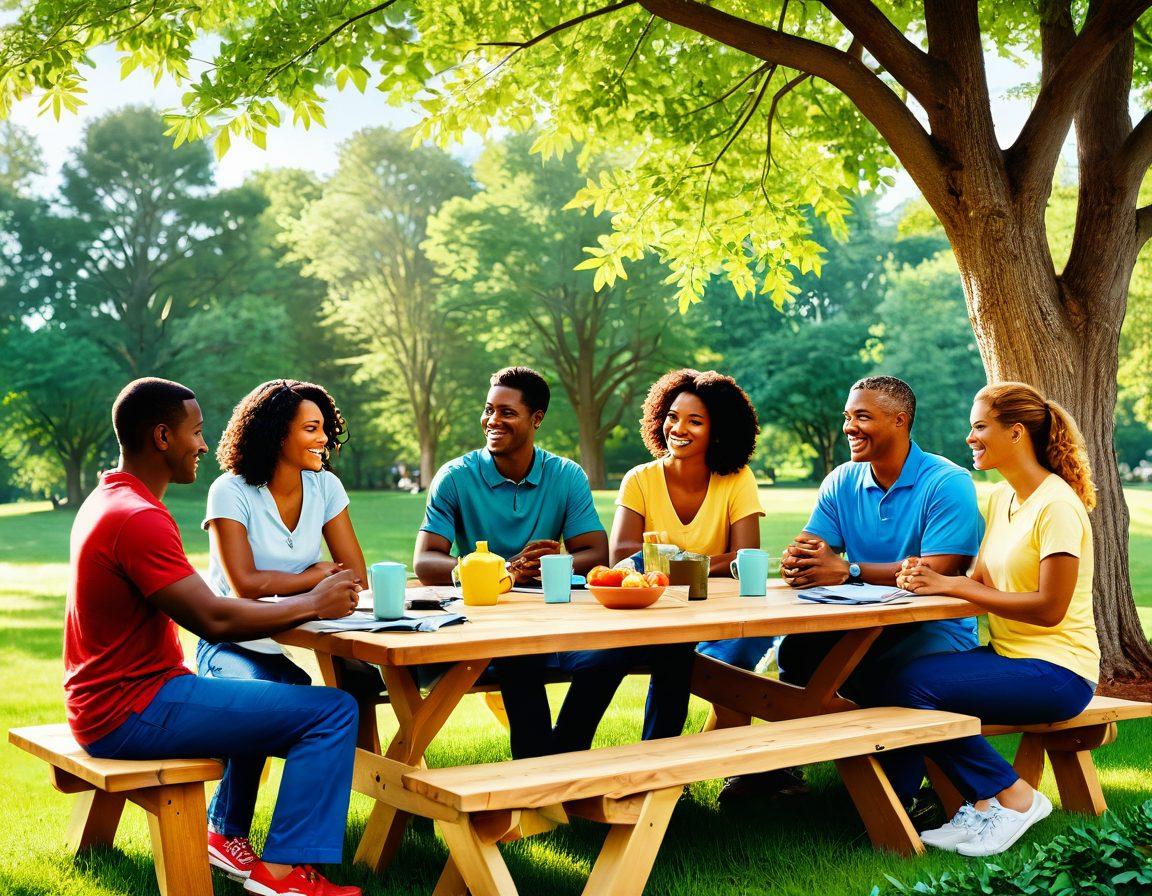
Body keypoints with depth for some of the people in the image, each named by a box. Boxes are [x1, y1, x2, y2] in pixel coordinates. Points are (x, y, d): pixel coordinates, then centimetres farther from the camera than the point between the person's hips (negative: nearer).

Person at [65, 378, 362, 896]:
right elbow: (214, 620, -25)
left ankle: (227, 833, 28)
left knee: (266, 683, 31)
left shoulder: (105, 501, 13)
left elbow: (197, 608, 15)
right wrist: (312, 605, -12)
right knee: (332, 711, -13)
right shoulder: (139, 518, -21)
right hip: (132, 713, -11)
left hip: (106, 699, 11)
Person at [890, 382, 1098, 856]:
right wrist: (928, 578, -13)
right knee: (895, 674, -10)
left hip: (1057, 671, -8)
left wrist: (952, 585, -21)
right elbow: (981, 580, 8)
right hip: (1008, 654, 8)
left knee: (914, 684, -22)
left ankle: (1013, 798, -6)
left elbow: (1049, 608, -20)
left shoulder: (1057, 506, -16)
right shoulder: (1002, 497, 11)